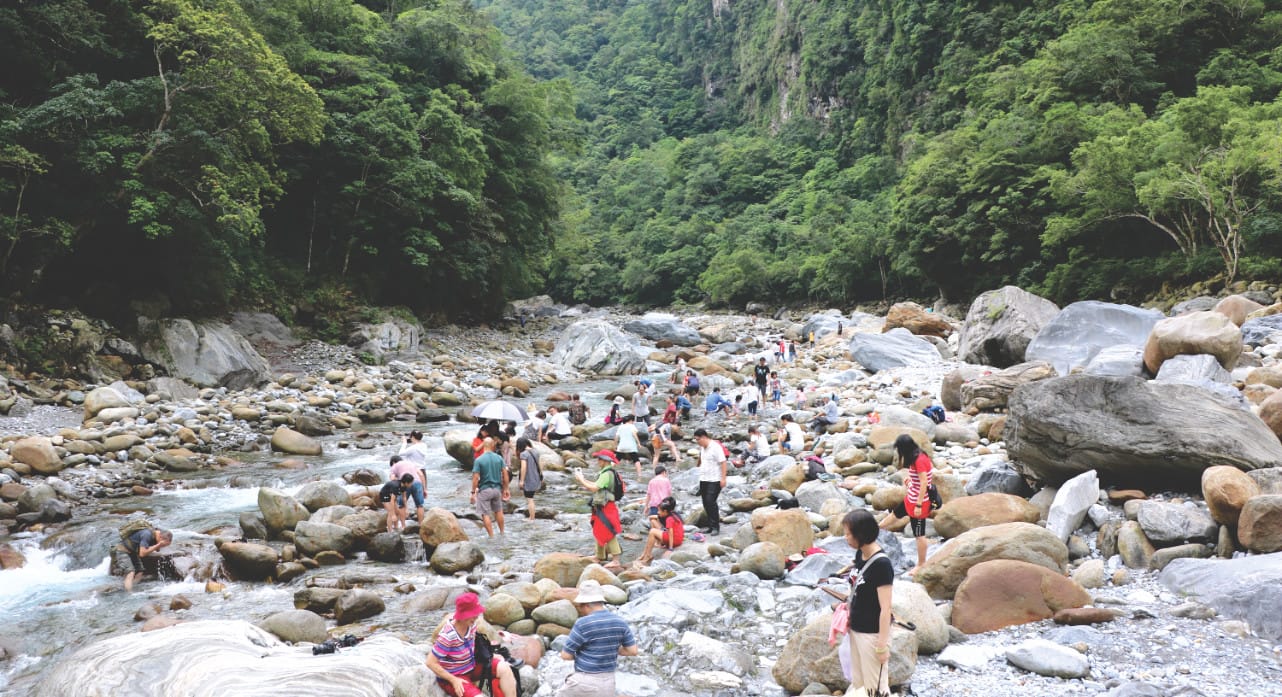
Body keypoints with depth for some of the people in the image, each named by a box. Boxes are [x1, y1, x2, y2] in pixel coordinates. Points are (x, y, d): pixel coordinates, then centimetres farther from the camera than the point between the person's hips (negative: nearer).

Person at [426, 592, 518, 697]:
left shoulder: (471, 625, -7)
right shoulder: (447, 636, -29)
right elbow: (430, 663, -25)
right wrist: (453, 680, -24)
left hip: (471, 667, 7)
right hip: (452, 676, -7)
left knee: (504, 668, -13)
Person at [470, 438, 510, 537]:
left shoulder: (479, 460, -11)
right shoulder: (499, 458, -1)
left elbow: (476, 477, -13)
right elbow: (505, 474, 1)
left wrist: (473, 492, -6)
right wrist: (505, 489, 11)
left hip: (484, 490, -4)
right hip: (497, 488, 4)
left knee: (485, 514, 4)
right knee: (498, 511, 21)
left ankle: (491, 536, 4)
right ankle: (502, 532, 32)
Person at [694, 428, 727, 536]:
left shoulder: (715, 447, -13)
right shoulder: (702, 448, 12)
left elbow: (723, 462, -16)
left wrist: (723, 478, -19)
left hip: (714, 480, -8)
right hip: (703, 479, 8)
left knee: (710, 502, -14)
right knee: (706, 503, 8)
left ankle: (716, 527, -7)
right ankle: (711, 526, 16)